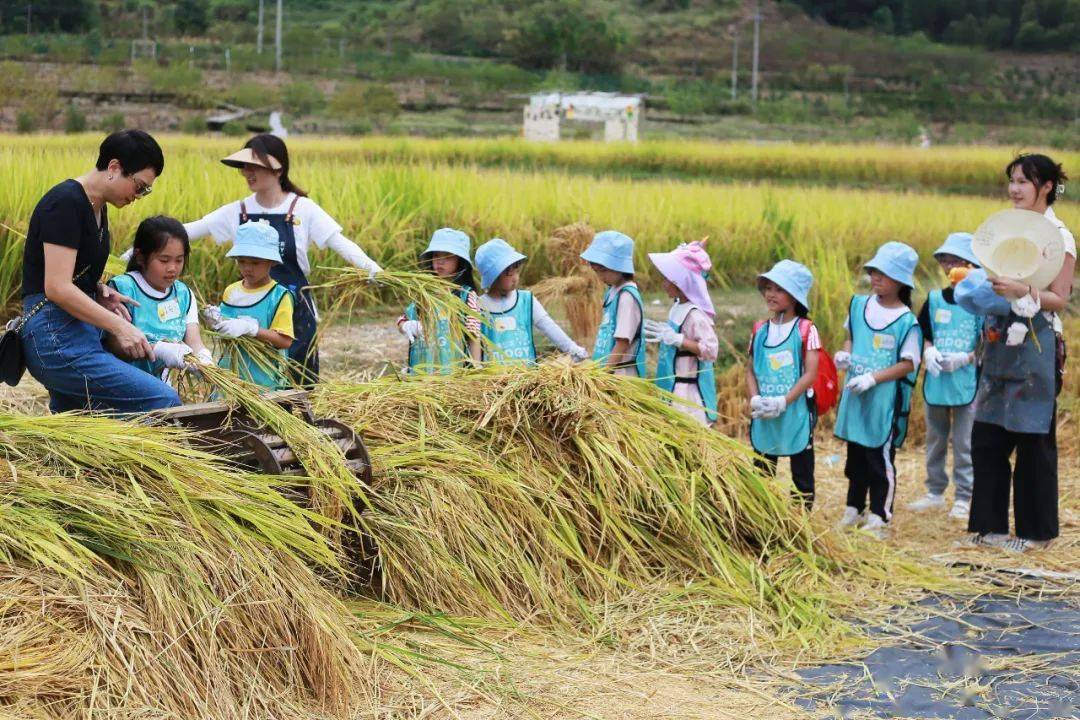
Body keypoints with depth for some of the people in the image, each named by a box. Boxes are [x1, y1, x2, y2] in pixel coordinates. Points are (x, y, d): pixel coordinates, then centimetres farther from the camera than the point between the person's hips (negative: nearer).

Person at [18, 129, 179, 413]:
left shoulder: (97, 207, 16)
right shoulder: (66, 203, -14)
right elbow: (57, 287, -20)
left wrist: (100, 291, 5)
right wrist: (119, 326, -17)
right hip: (56, 339, -10)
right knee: (164, 400, -20)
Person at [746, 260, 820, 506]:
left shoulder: (805, 329, -7)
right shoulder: (760, 330, 7)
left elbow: (810, 374, -12)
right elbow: (750, 370, 9)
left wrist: (783, 402, -18)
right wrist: (755, 400, -9)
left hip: (796, 411, -4)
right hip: (764, 416, 4)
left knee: (802, 474, 5)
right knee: (762, 473, 11)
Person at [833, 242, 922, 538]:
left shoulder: (906, 321, -13)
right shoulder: (859, 305, 4)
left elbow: (908, 364, -13)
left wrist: (873, 378, -20)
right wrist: (845, 355, -2)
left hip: (887, 398, -6)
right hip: (855, 394, 6)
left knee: (880, 457, -1)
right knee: (855, 454, 17)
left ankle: (879, 517, 7)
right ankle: (854, 509, 30)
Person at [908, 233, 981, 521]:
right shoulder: (934, 299, 6)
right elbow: (921, 335, 11)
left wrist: (965, 358, -19)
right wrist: (929, 351, -9)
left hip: (967, 383, -4)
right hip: (935, 382, 4)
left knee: (964, 443, 1)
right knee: (935, 440, 14)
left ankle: (963, 498, 10)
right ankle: (935, 492, 26)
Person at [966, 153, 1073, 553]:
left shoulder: (1058, 237, -6)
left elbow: (1059, 298, -11)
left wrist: (1022, 291, -26)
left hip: (1036, 346, -7)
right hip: (1001, 344, 7)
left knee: (1033, 440, 0)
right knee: (987, 438, 6)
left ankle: (1036, 530, 11)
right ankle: (990, 524, 14)